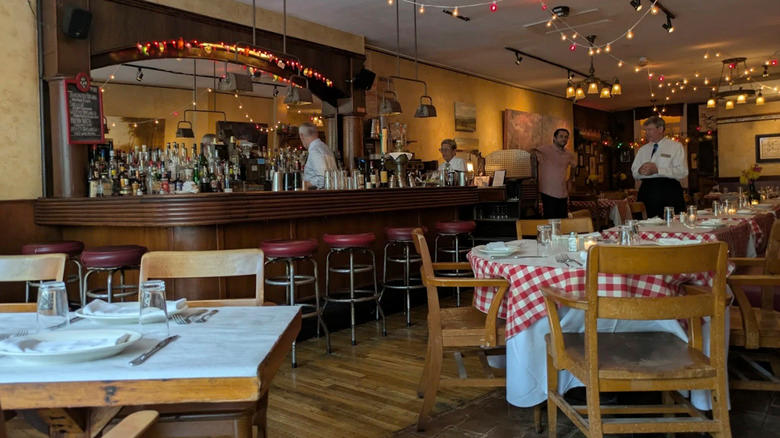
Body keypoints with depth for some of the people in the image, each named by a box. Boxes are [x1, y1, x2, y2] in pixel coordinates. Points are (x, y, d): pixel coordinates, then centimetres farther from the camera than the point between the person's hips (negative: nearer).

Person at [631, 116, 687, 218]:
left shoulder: (676, 146, 4)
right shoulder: (643, 149, 18)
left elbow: (682, 172, -8)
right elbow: (634, 174, 16)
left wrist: (657, 170, -18)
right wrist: (640, 171, -8)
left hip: (669, 192, -4)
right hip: (646, 190, 4)